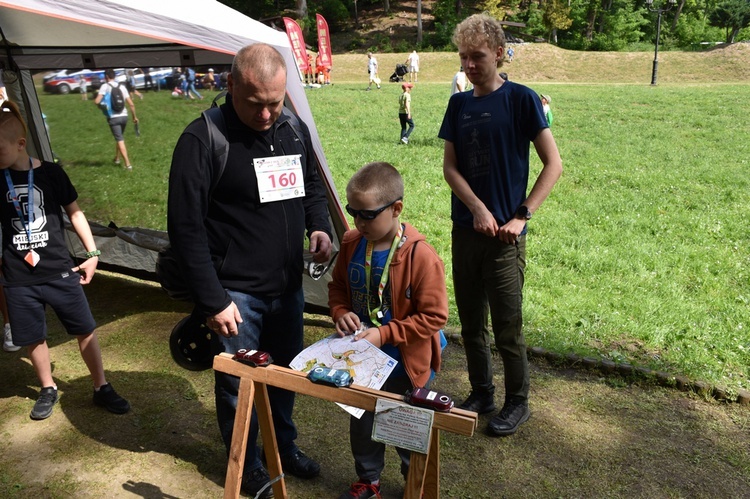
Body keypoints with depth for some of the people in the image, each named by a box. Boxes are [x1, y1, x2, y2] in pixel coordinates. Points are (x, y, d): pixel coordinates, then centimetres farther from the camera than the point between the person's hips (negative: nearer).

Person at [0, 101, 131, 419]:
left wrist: (92, 254, 2)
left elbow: (74, 212, 5)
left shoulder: (51, 173, -4)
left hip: (60, 271, -1)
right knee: (34, 337, 11)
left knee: (85, 330, 4)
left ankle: (101, 388, 20)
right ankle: (48, 389, 33)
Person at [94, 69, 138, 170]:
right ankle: (117, 158, 37)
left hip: (113, 117, -4)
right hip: (124, 116, 4)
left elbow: (97, 101, -15)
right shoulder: (122, 87, 6)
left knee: (120, 140, -3)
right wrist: (134, 116, 13)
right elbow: (131, 104, 3)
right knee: (119, 138, 24)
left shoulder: (105, 86, -5)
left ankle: (128, 164, -10)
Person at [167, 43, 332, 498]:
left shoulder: (295, 130, 2)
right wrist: (213, 300, -15)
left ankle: (285, 446, 44)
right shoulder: (203, 139, -15)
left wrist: (319, 226, -4)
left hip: (288, 285, 5)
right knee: (238, 385, 11)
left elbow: (312, 186, 17)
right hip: (235, 291, -5)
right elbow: (186, 226, -15)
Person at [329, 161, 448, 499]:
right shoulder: (351, 243, -8)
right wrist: (341, 313, -14)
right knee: (362, 424, 23)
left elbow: (433, 316, -22)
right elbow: (337, 287, 7)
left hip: (406, 366, -4)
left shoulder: (421, 256, -25)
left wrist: (384, 334, -25)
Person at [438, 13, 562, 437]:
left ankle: (518, 402, 24)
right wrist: (478, 209, -11)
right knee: (471, 322, 14)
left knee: (507, 327, 4)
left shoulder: (521, 99, -6)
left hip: (504, 235, -5)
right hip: (466, 229, 5)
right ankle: (481, 393, 32)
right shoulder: (459, 104, 8)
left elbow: (554, 165, -8)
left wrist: (521, 216, -14)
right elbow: (450, 167, 3)